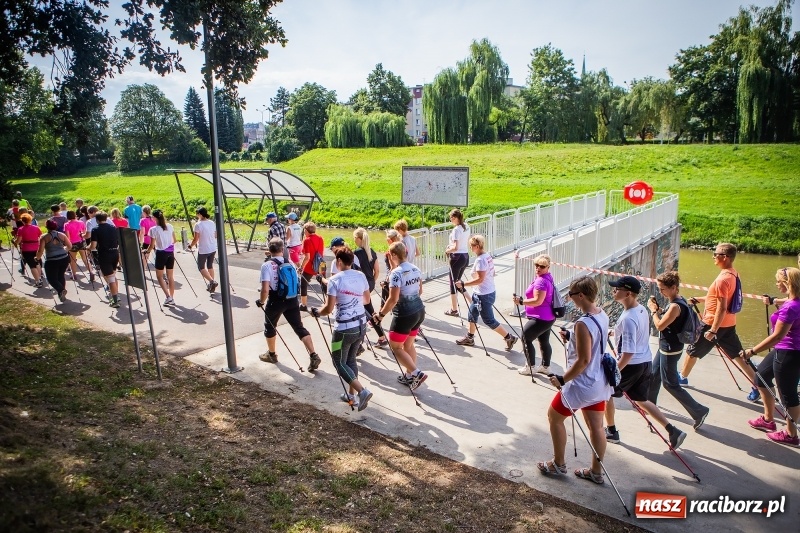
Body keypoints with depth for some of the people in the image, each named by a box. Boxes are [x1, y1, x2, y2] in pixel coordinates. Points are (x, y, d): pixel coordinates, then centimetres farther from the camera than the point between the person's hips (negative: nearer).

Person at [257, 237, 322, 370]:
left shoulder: (267, 265, -14)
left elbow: (265, 290, -19)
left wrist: (261, 301, -1)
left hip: (276, 301, -4)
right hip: (291, 300, 4)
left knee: (270, 327, 21)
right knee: (299, 328, 6)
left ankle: (271, 354, 37)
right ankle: (313, 356, -4)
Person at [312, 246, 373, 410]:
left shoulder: (335, 280, -14)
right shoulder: (361, 276, 2)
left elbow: (329, 308, -15)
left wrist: (317, 313, 5)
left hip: (344, 328, -6)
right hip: (361, 325, 7)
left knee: (339, 363, 8)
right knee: (351, 359, 22)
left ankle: (362, 391, -7)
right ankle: (352, 395, 29)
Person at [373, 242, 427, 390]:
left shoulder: (396, 273, -19)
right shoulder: (416, 269, 5)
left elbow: (393, 299, -23)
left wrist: (381, 314, -12)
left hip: (404, 315, -8)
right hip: (419, 310, 8)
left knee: (395, 346, 8)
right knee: (408, 345, 21)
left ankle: (417, 373, -1)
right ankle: (410, 375, 27)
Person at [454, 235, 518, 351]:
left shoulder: (480, 260, -24)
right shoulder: (488, 256, 4)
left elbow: (480, 279, -29)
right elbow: (492, 273, 13)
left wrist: (463, 284, -26)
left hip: (484, 295, -10)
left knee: (489, 320, 1)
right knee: (472, 313, 19)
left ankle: (509, 337, 10)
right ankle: (469, 338, 31)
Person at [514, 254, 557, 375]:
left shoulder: (541, 281, -23)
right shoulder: (548, 277, 10)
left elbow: (538, 301, -27)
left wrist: (521, 301, -23)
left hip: (540, 319, -10)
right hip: (547, 317, 10)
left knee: (526, 338, 0)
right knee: (544, 341, 17)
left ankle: (530, 366, 9)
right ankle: (545, 366, 27)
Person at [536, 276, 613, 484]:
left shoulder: (583, 324, -26)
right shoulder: (602, 315, 1)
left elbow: (583, 360, -26)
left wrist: (563, 379, -16)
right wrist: (572, 338, 7)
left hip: (582, 385, -8)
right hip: (600, 382, 8)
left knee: (554, 417, 12)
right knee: (596, 427, 18)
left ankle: (558, 465, 25)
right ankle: (596, 472, 30)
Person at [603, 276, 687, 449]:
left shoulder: (628, 318, -26)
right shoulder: (642, 310, 1)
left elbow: (628, 352, -27)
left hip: (632, 365, -8)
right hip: (646, 362, 8)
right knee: (641, 400, 22)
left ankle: (611, 432, 27)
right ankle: (673, 431, 17)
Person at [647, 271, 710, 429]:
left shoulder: (676, 306, -27)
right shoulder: (676, 301, 3)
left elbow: (660, 325, -22)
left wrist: (653, 310, -9)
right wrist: (658, 309, -1)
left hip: (670, 350, -10)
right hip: (665, 347, 10)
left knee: (670, 384, 1)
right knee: (654, 375, 23)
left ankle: (699, 411, 9)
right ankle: (649, 403, 40)